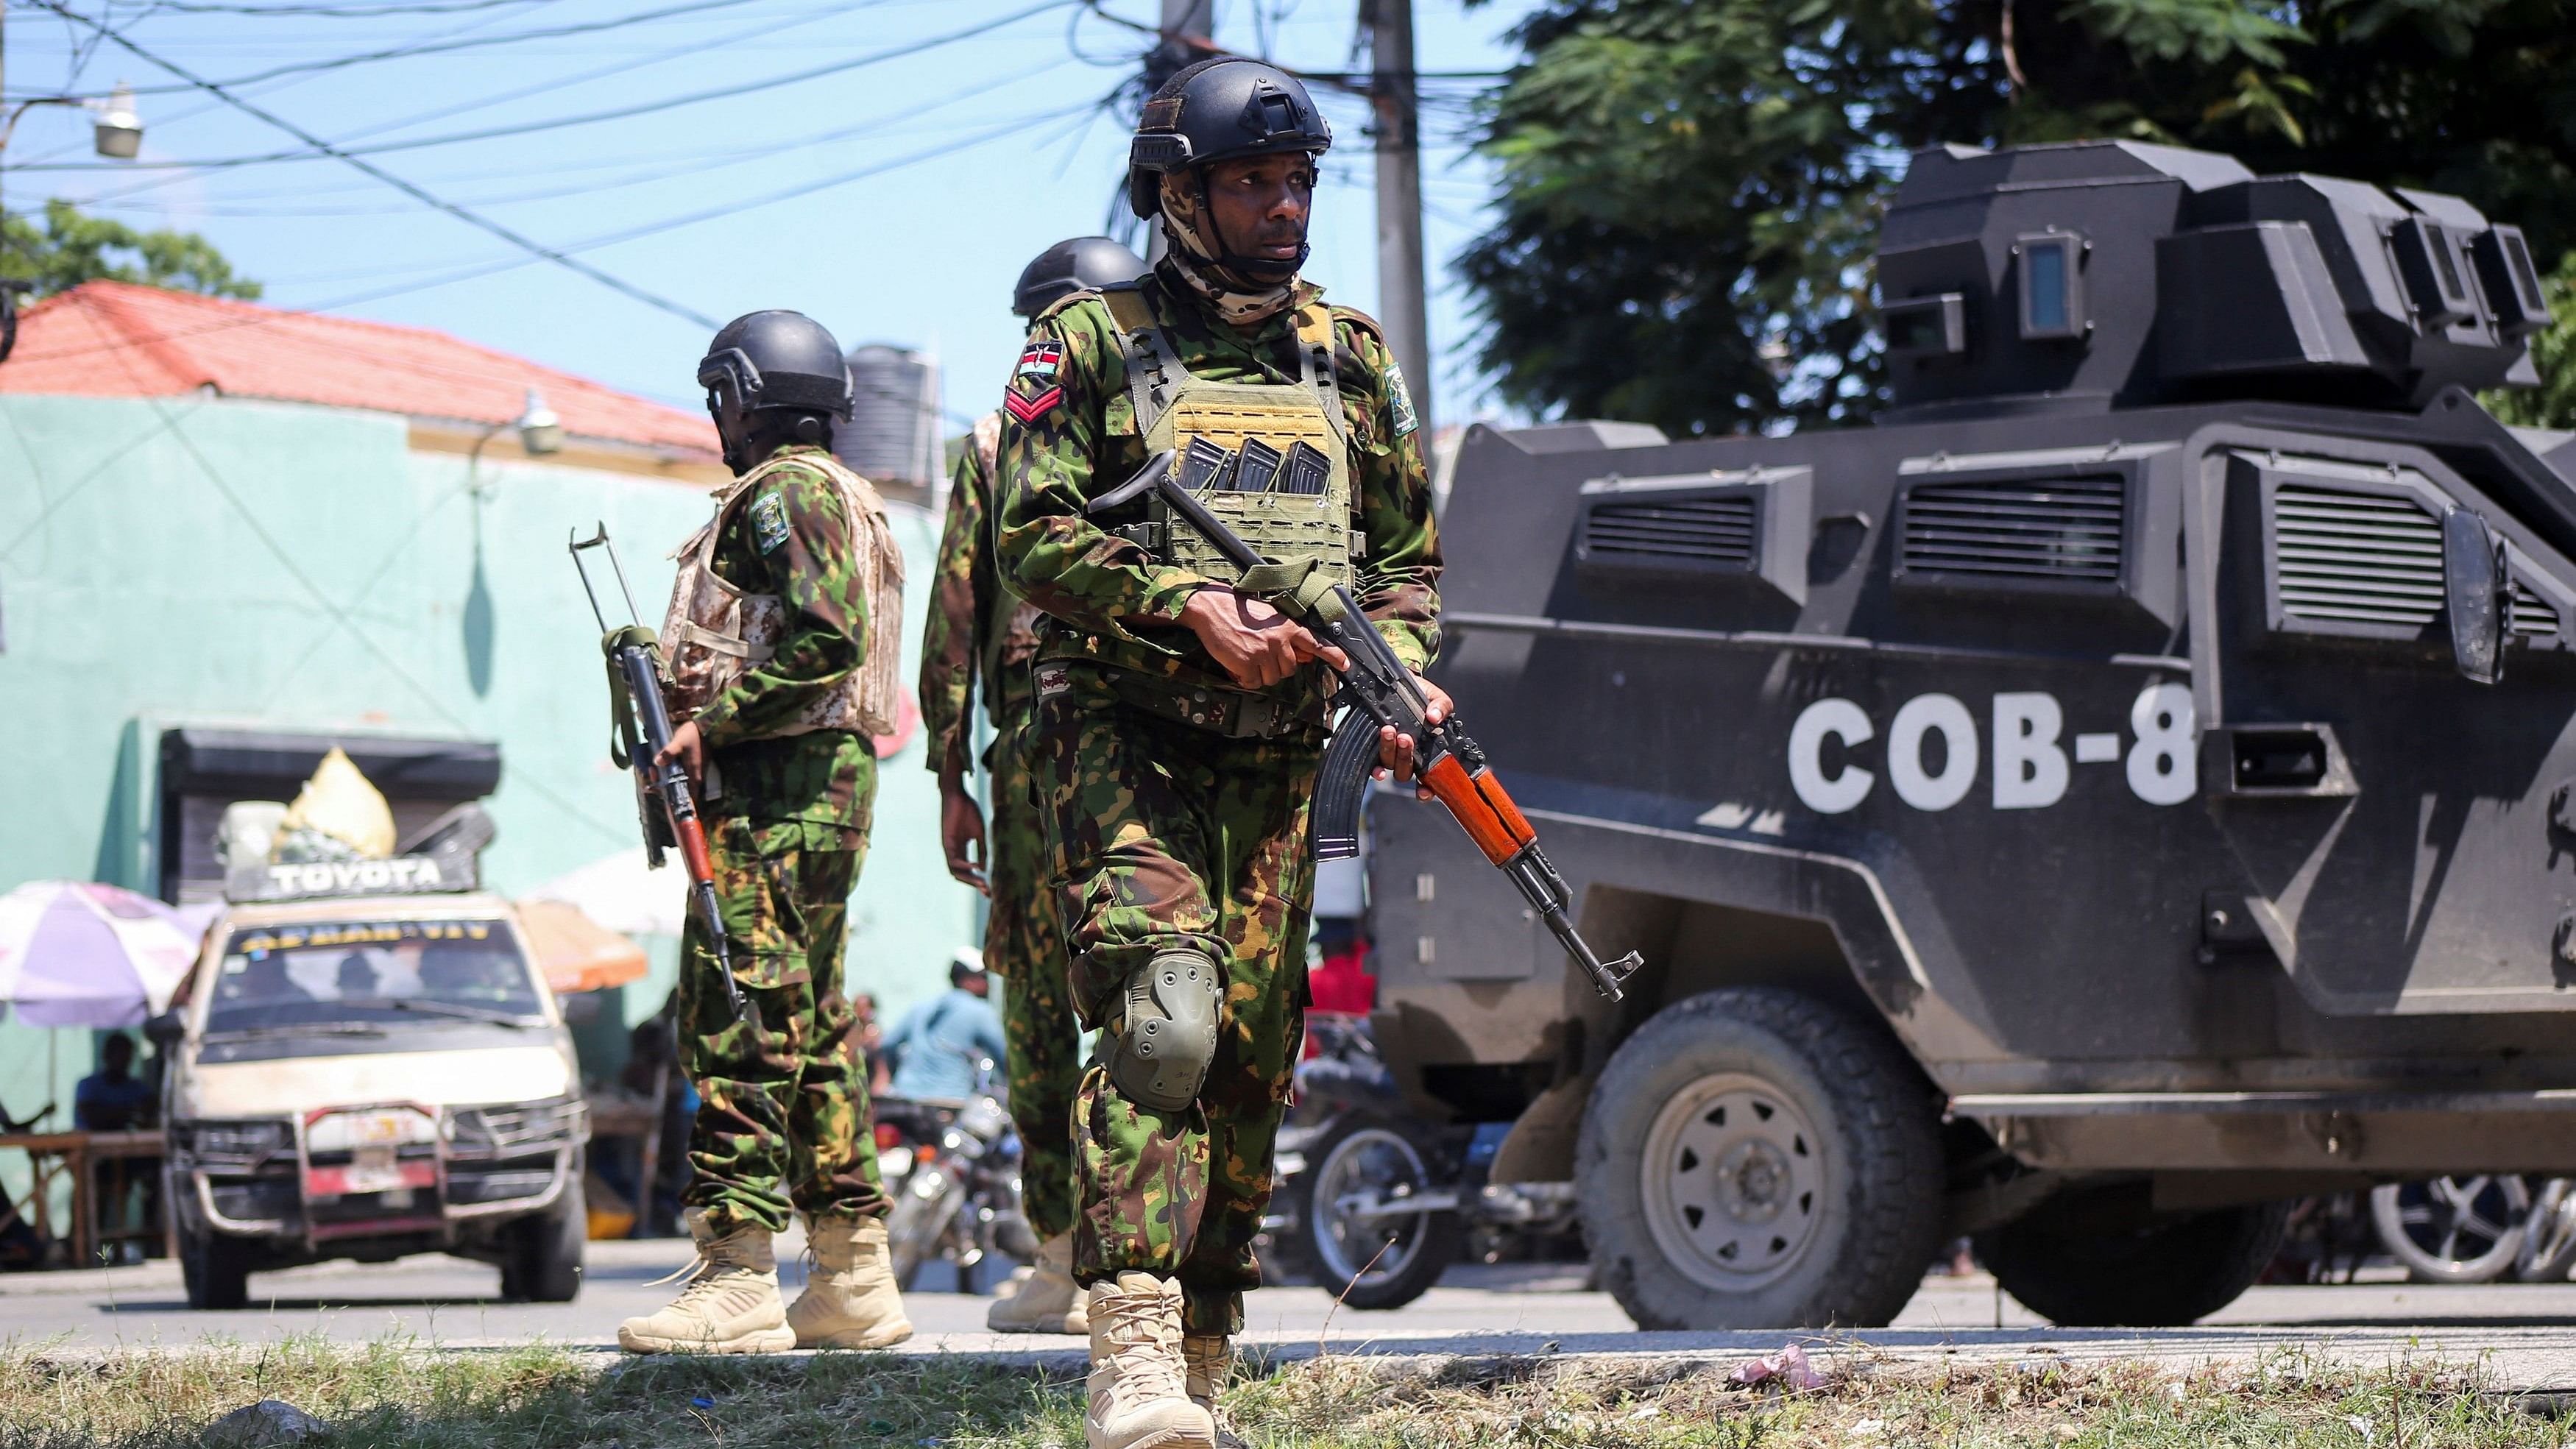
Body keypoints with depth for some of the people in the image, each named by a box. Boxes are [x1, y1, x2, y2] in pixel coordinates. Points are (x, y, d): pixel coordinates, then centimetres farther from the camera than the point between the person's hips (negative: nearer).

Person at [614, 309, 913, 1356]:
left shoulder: (781, 491, -9)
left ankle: (736, 1281, -15)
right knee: (813, 1026, 12)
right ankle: (853, 1280, 12)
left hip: (770, 789, -11)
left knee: (737, 1024, -12)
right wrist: (681, 674, 16)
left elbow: (828, 637, -21)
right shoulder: (845, 496, 22)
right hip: (832, 777, 11)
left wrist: (711, 721, -19)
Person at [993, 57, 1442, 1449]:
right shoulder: (1092, 341, 1)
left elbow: (1406, 557, 19)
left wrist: (1402, 680, -1)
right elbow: (1035, 538, -7)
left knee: (1249, 1064, 5)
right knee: (1162, 1017, -23)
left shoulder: (1350, 360, 15)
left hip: (1277, 759, 5)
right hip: (1124, 742, -5)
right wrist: (1187, 606, -20)